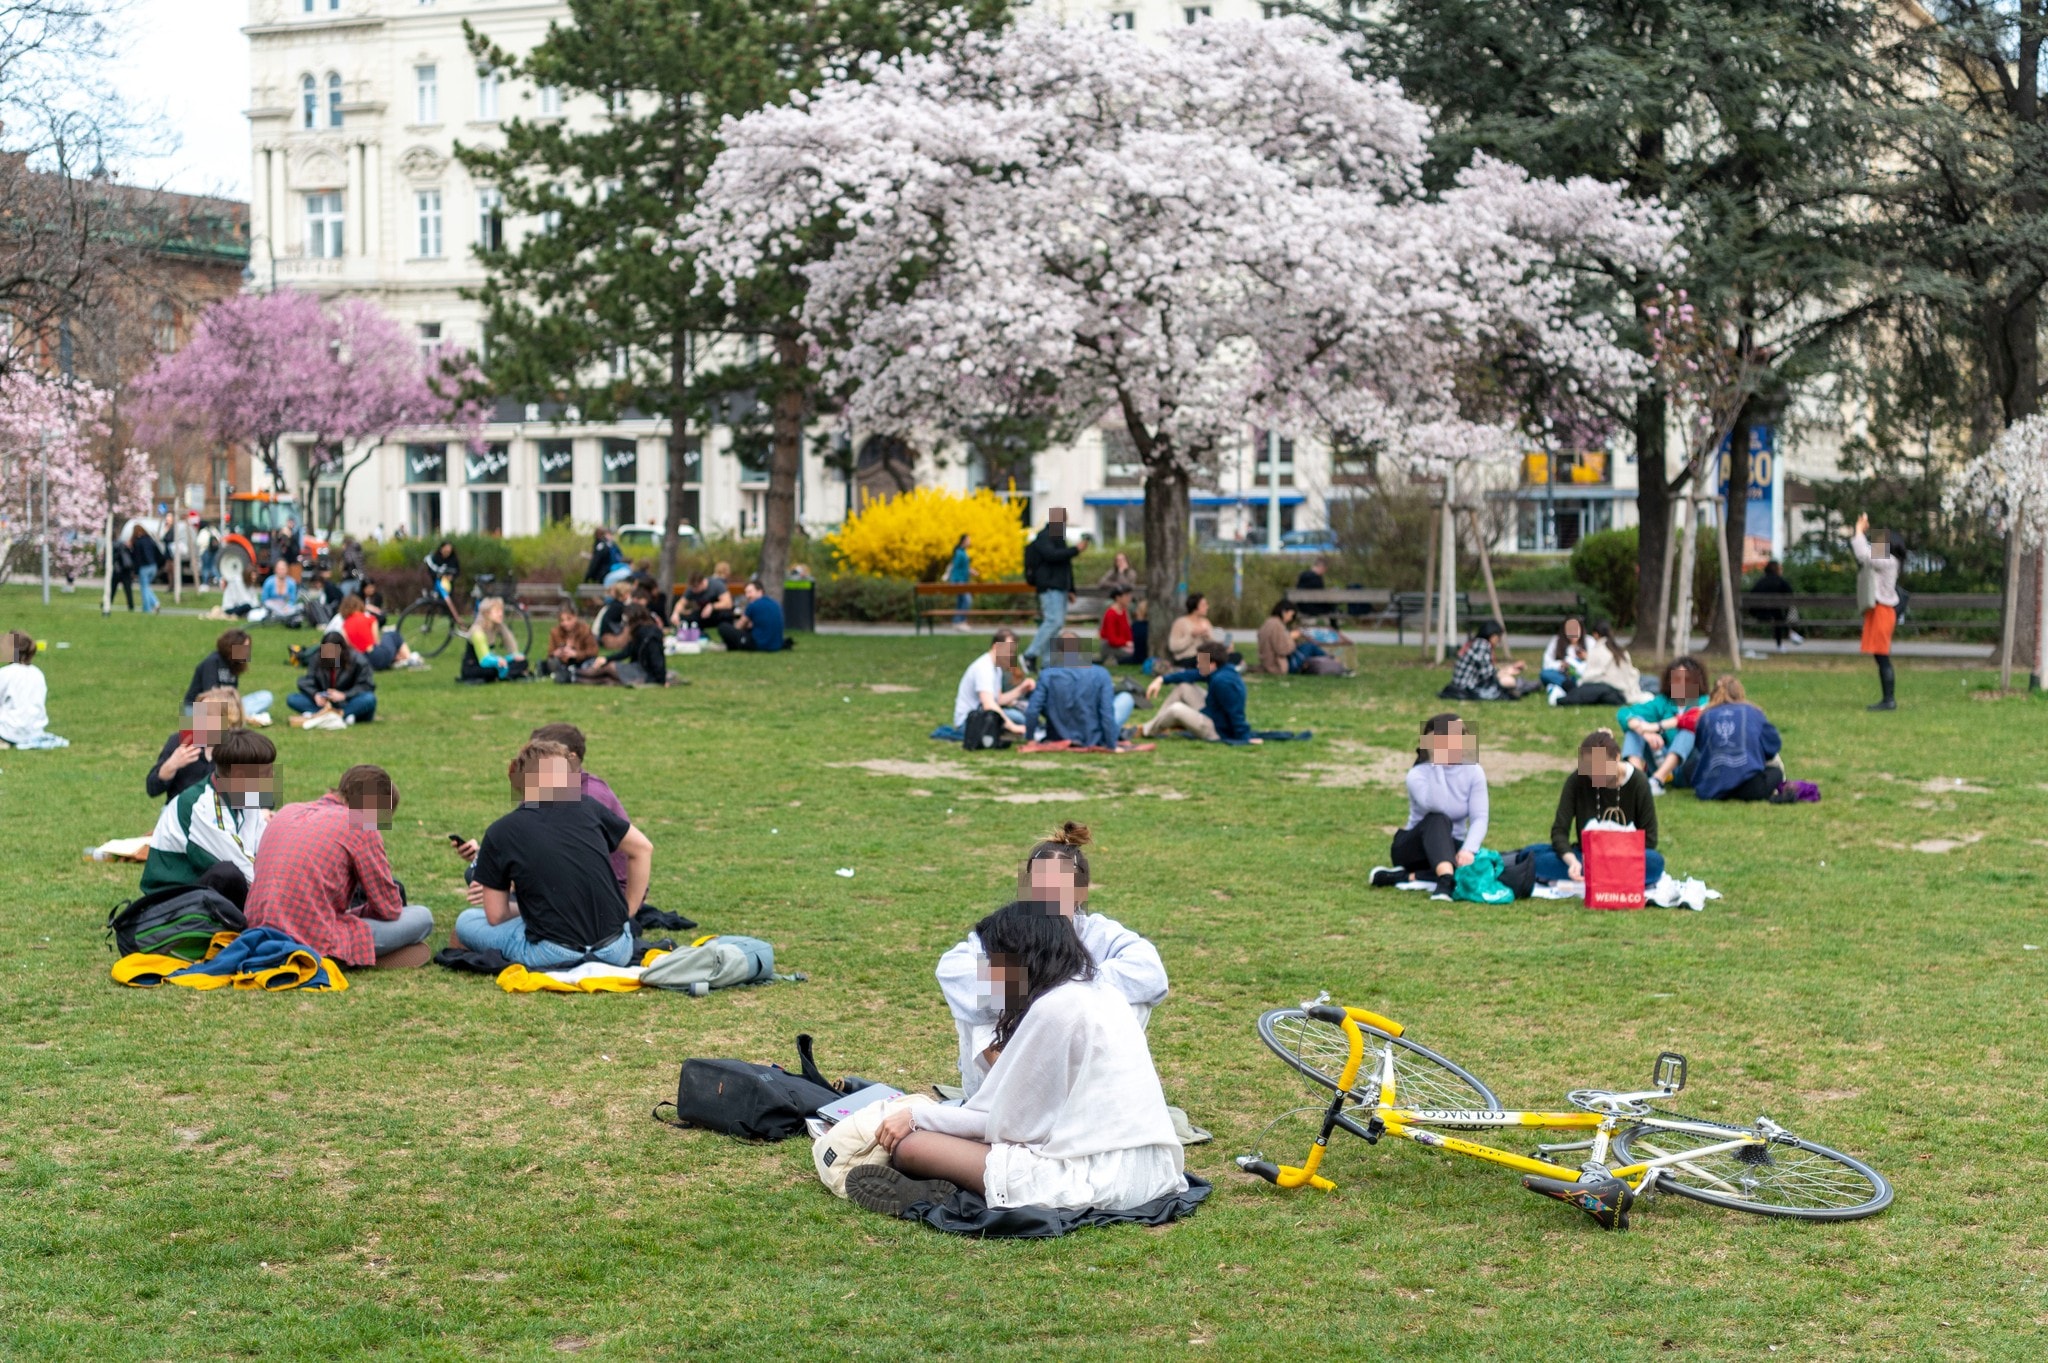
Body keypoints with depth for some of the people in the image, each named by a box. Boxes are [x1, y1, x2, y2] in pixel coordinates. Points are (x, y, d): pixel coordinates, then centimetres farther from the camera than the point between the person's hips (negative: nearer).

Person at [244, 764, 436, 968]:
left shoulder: (286, 812, 14)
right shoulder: (360, 826, -6)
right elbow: (389, 908, 0)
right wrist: (356, 912, 20)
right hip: (313, 943, -8)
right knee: (422, 917, 3)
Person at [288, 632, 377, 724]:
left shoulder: (356, 660, -7)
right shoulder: (317, 659, -1)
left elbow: (368, 685, -10)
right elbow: (306, 682, 0)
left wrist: (344, 695, -22)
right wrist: (315, 694, -22)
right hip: (324, 703, 3)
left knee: (369, 699, -35)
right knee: (292, 699, -17)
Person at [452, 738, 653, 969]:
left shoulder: (498, 834, 0)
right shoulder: (586, 807, 6)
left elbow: (496, 915, 5)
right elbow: (643, 849, 16)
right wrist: (628, 912, 22)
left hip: (554, 956, -1)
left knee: (466, 921, 19)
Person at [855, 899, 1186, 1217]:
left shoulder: (1054, 1009, -10)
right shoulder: (1099, 992, 16)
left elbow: (1004, 1123, -6)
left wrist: (916, 1117, 2)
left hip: (1096, 1180, -10)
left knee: (907, 1145, -13)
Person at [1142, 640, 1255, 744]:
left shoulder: (1221, 681, -31)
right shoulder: (1218, 672, 2)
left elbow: (1235, 712, -31)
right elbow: (1191, 675, 7)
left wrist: (1245, 738, -30)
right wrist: (1162, 679, 1)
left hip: (1218, 732, -11)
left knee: (1176, 709, -24)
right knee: (1182, 686, 12)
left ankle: (1147, 731, 1)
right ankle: (1155, 724, 12)